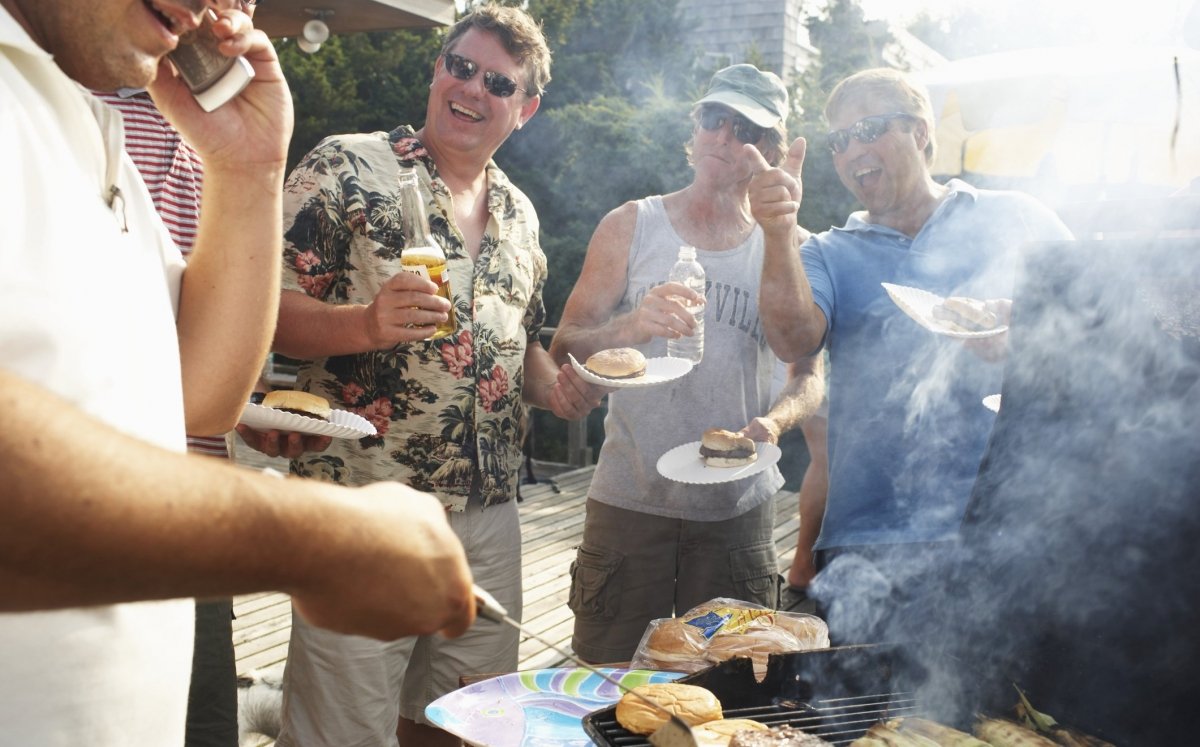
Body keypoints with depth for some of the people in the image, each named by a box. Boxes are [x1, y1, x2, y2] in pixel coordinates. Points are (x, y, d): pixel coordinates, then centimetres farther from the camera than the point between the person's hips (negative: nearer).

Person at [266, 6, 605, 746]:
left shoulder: (520, 213, 14)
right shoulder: (348, 166, -3)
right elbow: (267, 309, -8)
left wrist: (554, 385, 1)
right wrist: (367, 323, -26)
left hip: (491, 513, 6)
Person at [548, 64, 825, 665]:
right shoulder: (630, 226, 3)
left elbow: (809, 374, 5)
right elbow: (562, 352, -3)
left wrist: (775, 420, -16)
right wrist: (631, 327, -23)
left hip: (738, 508, 1)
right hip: (629, 499, -1)